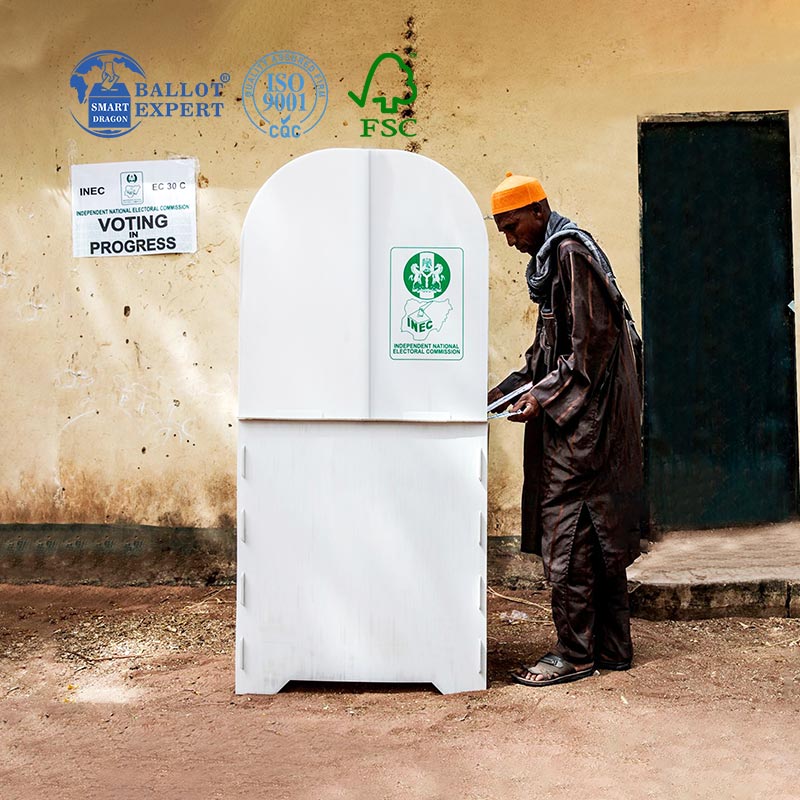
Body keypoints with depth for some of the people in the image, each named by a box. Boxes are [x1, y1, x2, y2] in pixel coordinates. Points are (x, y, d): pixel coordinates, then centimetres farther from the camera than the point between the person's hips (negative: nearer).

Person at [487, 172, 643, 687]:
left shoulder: (570, 251, -11)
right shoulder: (552, 256, 20)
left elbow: (592, 340, -18)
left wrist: (545, 397, -18)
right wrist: (511, 389, 13)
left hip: (587, 415, -10)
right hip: (576, 414, 10)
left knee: (568, 532, -6)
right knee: (600, 533, 12)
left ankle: (575, 654, 3)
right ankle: (611, 649, 20)